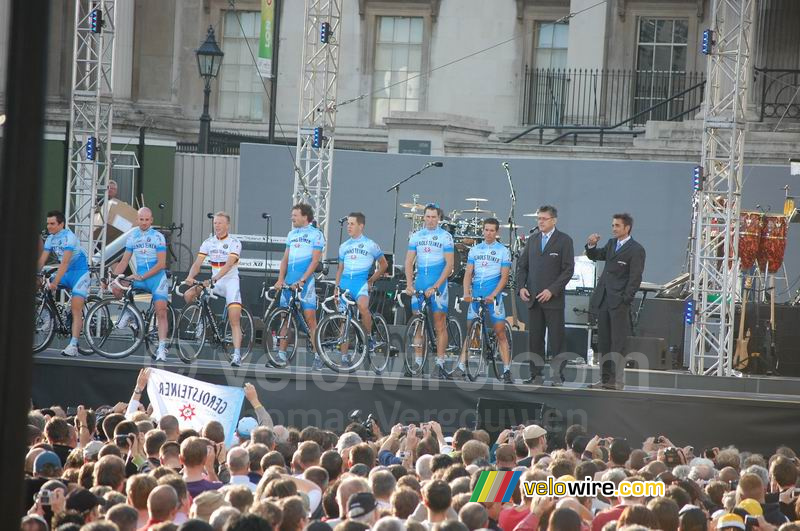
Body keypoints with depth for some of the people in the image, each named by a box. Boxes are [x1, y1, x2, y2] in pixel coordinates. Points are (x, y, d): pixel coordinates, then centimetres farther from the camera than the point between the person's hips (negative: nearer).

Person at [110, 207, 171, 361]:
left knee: (161, 312, -17)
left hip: (156, 277, -4)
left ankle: (161, 348, -16)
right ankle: (128, 311, 5)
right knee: (115, 287, -20)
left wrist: (143, 276, -18)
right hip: (139, 277, 4)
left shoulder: (158, 237, -4)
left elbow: (161, 264, -10)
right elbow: (124, 261, 10)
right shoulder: (133, 237, 9)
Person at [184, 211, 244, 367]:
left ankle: (237, 355, -20)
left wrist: (214, 279, -36)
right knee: (188, 296, -14)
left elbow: (228, 265, -22)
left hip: (230, 281, -5)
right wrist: (190, 277, -24)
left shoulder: (234, 243, -9)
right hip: (214, 283, 5)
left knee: (235, 321, -15)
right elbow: (198, 262, -5)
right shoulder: (209, 243, 5)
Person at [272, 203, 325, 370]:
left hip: (305, 282, -6)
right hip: (289, 282, 6)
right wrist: (280, 279, 1)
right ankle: (281, 355, 9)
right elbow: (285, 258, 15)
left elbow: (314, 261, -9)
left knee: (310, 318, -10)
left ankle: (318, 357, -8)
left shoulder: (316, 234, -2)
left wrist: (302, 280, -17)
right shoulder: (292, 234, 16)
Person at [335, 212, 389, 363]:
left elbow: (383, 264, 11)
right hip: (345, 283, 5)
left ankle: (369, 335, -11)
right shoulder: (344, 246, 17)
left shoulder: (370, 245, 4)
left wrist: (371, 280, 6)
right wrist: (337, 286, 11)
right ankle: (344, 355, 7)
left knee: (363, 307, -34)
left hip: (361, 282, -5)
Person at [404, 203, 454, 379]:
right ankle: (417, 363, 9)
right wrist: (409, 284, -6)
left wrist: (435, 286, -15)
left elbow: (449, 264, -7)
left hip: (438, 284, -4)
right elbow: (409, 261, 8)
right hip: (419, 285, 4)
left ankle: (440, 365, -2)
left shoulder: (445, 237, -2)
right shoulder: (416, 236, 9)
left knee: (440, 325, -3)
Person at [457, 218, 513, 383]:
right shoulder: (475, 250, 11)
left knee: (500, 333, -5)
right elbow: (468, 273, 7)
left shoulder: (503, 251, 2)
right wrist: (466, 292, -9)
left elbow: (504, 277, -3)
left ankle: (507, 371, -6)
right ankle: (461, 367, 6)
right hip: (475, 295, 3)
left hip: (494, 296, -3)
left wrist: (493, 295, -16)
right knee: (470, 332, 4)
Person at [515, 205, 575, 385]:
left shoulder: (564, 241, -2)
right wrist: (521, 287, 1)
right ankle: (536, 373, 9)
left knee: (556, 338, -4)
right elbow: (522, 265, 17)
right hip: (533, 299, 5)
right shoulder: (532, 240, 14)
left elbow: (568, 269, -7)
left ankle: (558, 375, -1)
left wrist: (551, 290, -14)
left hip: (553, 299, -5)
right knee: (535, 338, 5)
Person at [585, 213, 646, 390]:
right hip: (603, 299, 7)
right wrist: (591, 245, 5)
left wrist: (625, 300, -15)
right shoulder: (611, 243, 15)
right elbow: (595, 256, 27)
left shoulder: (636, 249, -7)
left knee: (617, 342, -6)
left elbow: (635, 278, -11)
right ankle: (606, 378, 12)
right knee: (603, 342, 8)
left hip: (619, 302, -7)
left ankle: (616, 380, -4)